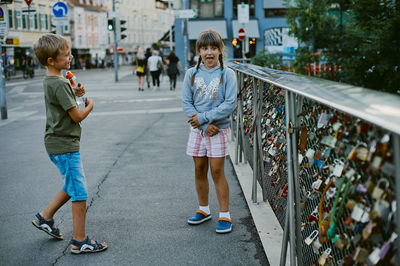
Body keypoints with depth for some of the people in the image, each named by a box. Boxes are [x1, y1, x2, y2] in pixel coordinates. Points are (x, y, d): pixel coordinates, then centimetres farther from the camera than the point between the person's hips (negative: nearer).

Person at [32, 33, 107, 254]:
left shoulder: (49, 80, 9)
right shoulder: (60, 84, -21)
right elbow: (77, 116, -19)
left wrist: (75, 94, 6)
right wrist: (89, 105, 1)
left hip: (57, 143, 10)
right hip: (64, 145, -10)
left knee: (71, 186, 24)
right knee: (79, 194, -3)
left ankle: (45, 217, 33)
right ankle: (79, 242, 4)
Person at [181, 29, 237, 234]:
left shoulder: (227, 74, -4)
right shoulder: (192, 74, 3)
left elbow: (230, 104, -11)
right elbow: (186, 103, -2)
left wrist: (204, 117, -15)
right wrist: (205, 126, -11)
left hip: (218, 129, -3)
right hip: (197, 129, 3)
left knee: (217, 171, -3)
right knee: (199, 170, 10)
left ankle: (225, 215, 6)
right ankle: (203, 210, 26)